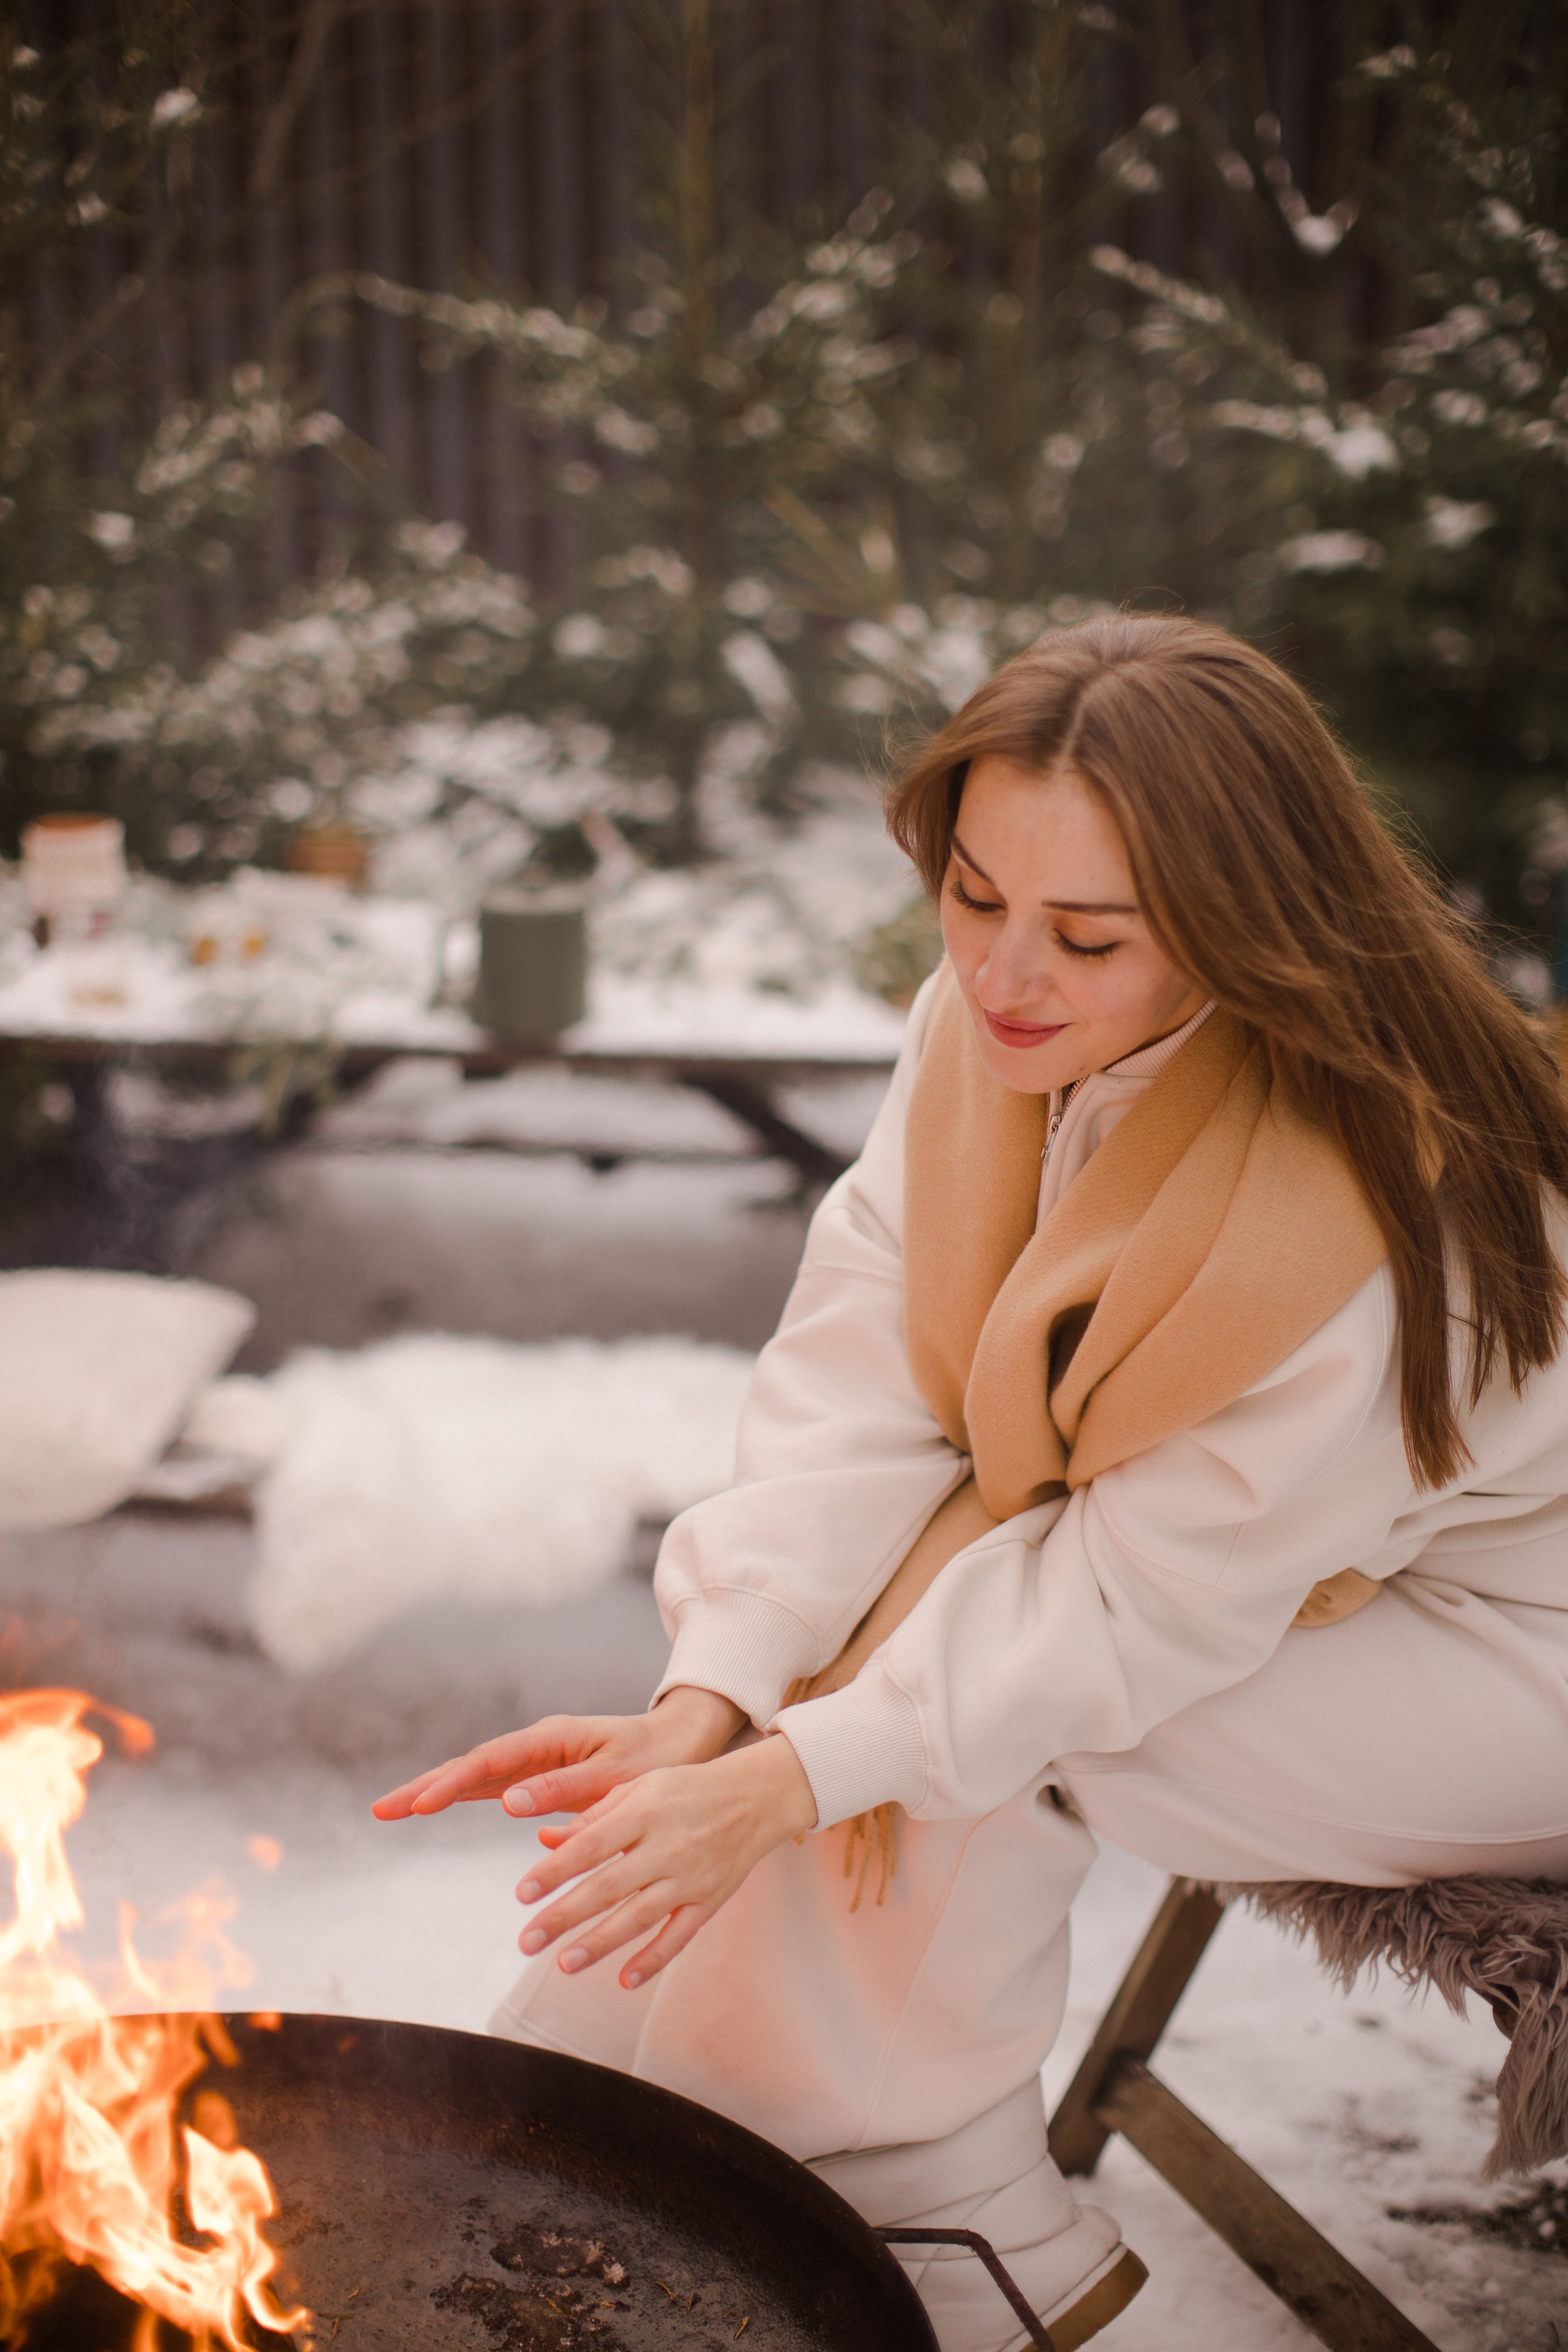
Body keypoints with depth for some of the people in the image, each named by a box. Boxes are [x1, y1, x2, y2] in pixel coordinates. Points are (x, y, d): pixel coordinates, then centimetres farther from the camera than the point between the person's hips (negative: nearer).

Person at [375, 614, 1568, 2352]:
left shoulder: (1367, 1213, -35)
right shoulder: (988, 1025, -15)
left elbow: (1138, 1611, -29)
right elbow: (859, 1376, -17)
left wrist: (781, 1783, -33)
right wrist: (704, 1707, -28)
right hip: (1185, 1540, 7)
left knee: (965, 1667, -25)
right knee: (814, 1599, -12)